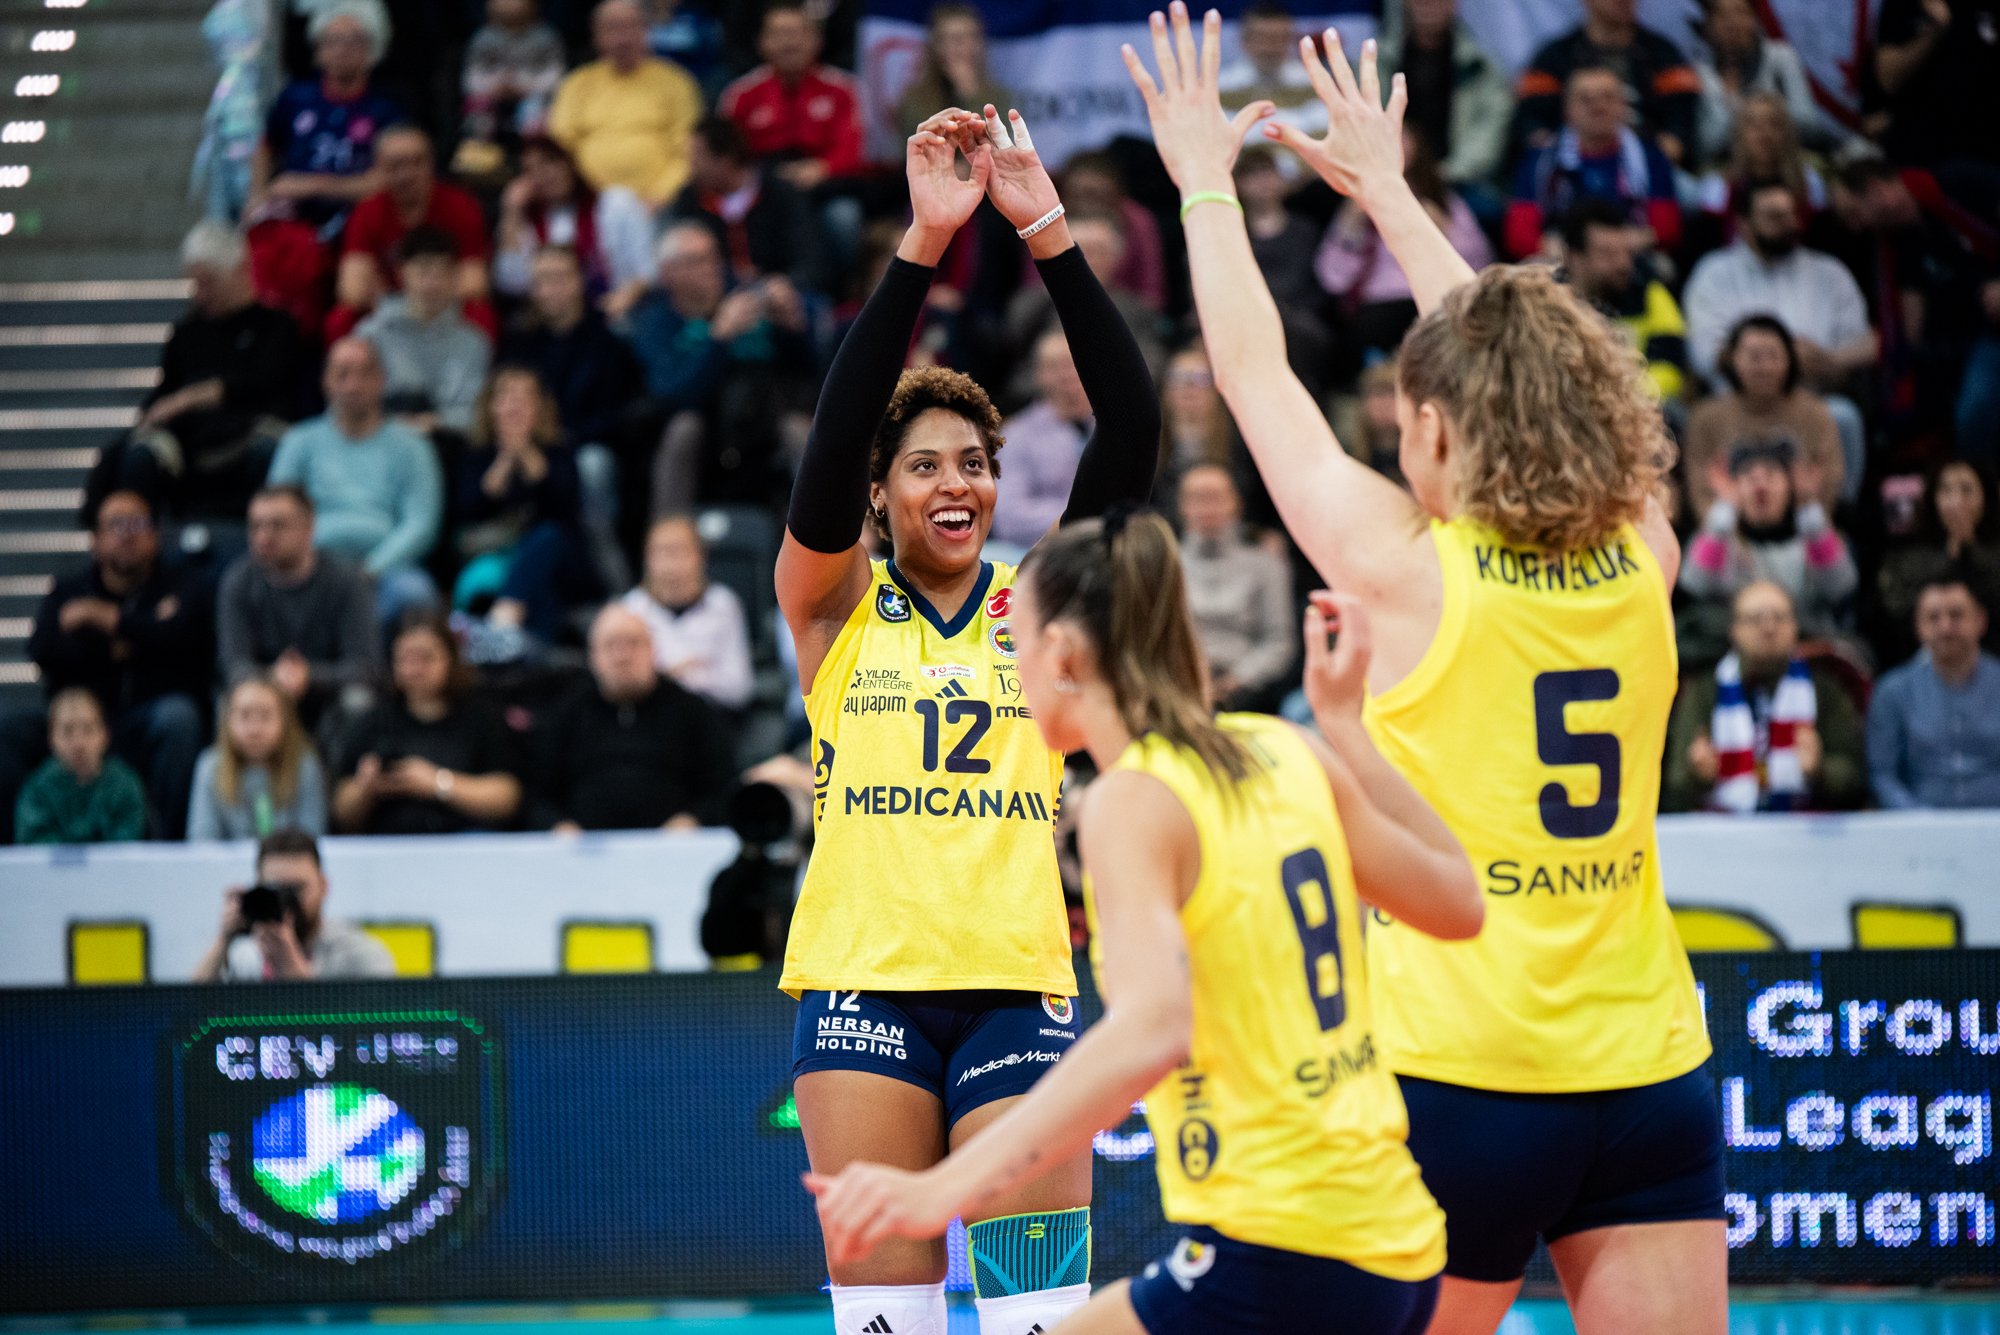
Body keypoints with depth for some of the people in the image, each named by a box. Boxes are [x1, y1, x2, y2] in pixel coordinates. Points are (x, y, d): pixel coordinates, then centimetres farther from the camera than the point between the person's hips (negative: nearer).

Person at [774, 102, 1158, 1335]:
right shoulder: (836, 604, 6)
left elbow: (1131, 434, -2)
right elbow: (834, 443, -11)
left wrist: (1050, 232, -11)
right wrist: (923, 246, -20)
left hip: (1019, 984, 1)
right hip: (863, 981, -1)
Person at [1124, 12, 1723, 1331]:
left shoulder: (1406, 568, -8)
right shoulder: (1640, 561, 4)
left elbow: (1256, 377, 5)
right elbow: (1518, 362, 20)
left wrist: (1207, 178, 19)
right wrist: (1390, 190, 32)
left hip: (1460, 1082, -4)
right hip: (1651, 1075, 4)